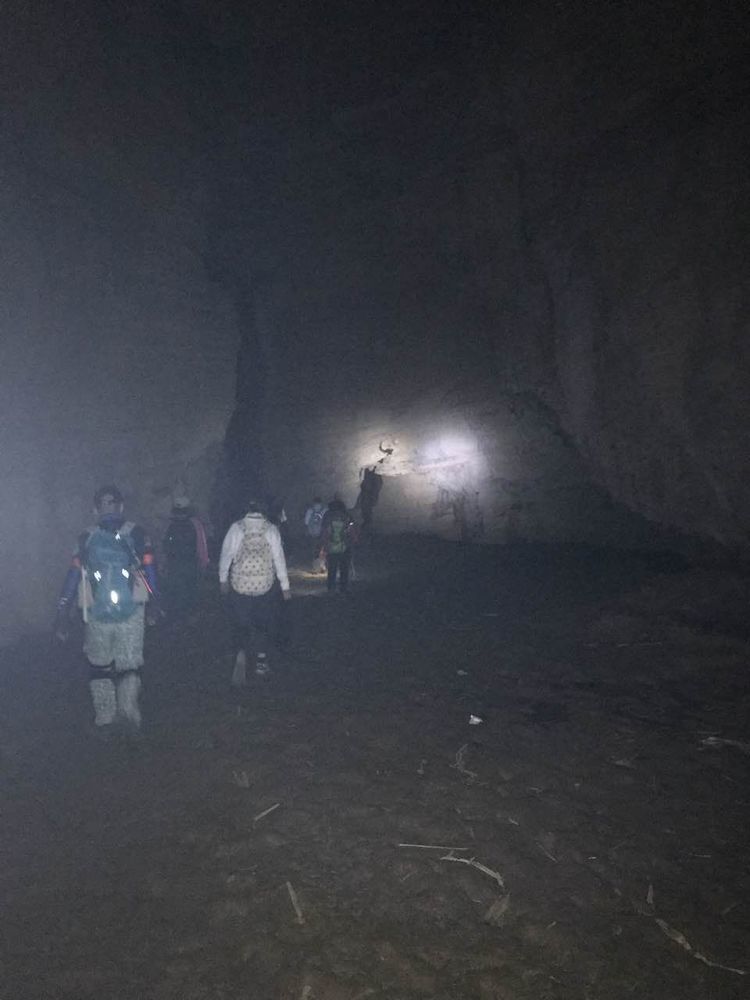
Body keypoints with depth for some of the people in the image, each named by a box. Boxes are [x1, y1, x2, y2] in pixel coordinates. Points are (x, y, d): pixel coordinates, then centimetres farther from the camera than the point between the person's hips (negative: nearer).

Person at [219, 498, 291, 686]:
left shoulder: (236, 528, -3)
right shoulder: (271, 529, -3)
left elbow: (226, 554, 0)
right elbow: (279, 558, -3)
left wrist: (223, 579, 13)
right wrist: (285, 586, 2)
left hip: (239, 584, 0)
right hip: (265, 584, 0)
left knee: (241, 624, 9)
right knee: (264, 622, 18)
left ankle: (241, 654, -15)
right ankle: (261, 659, 22)